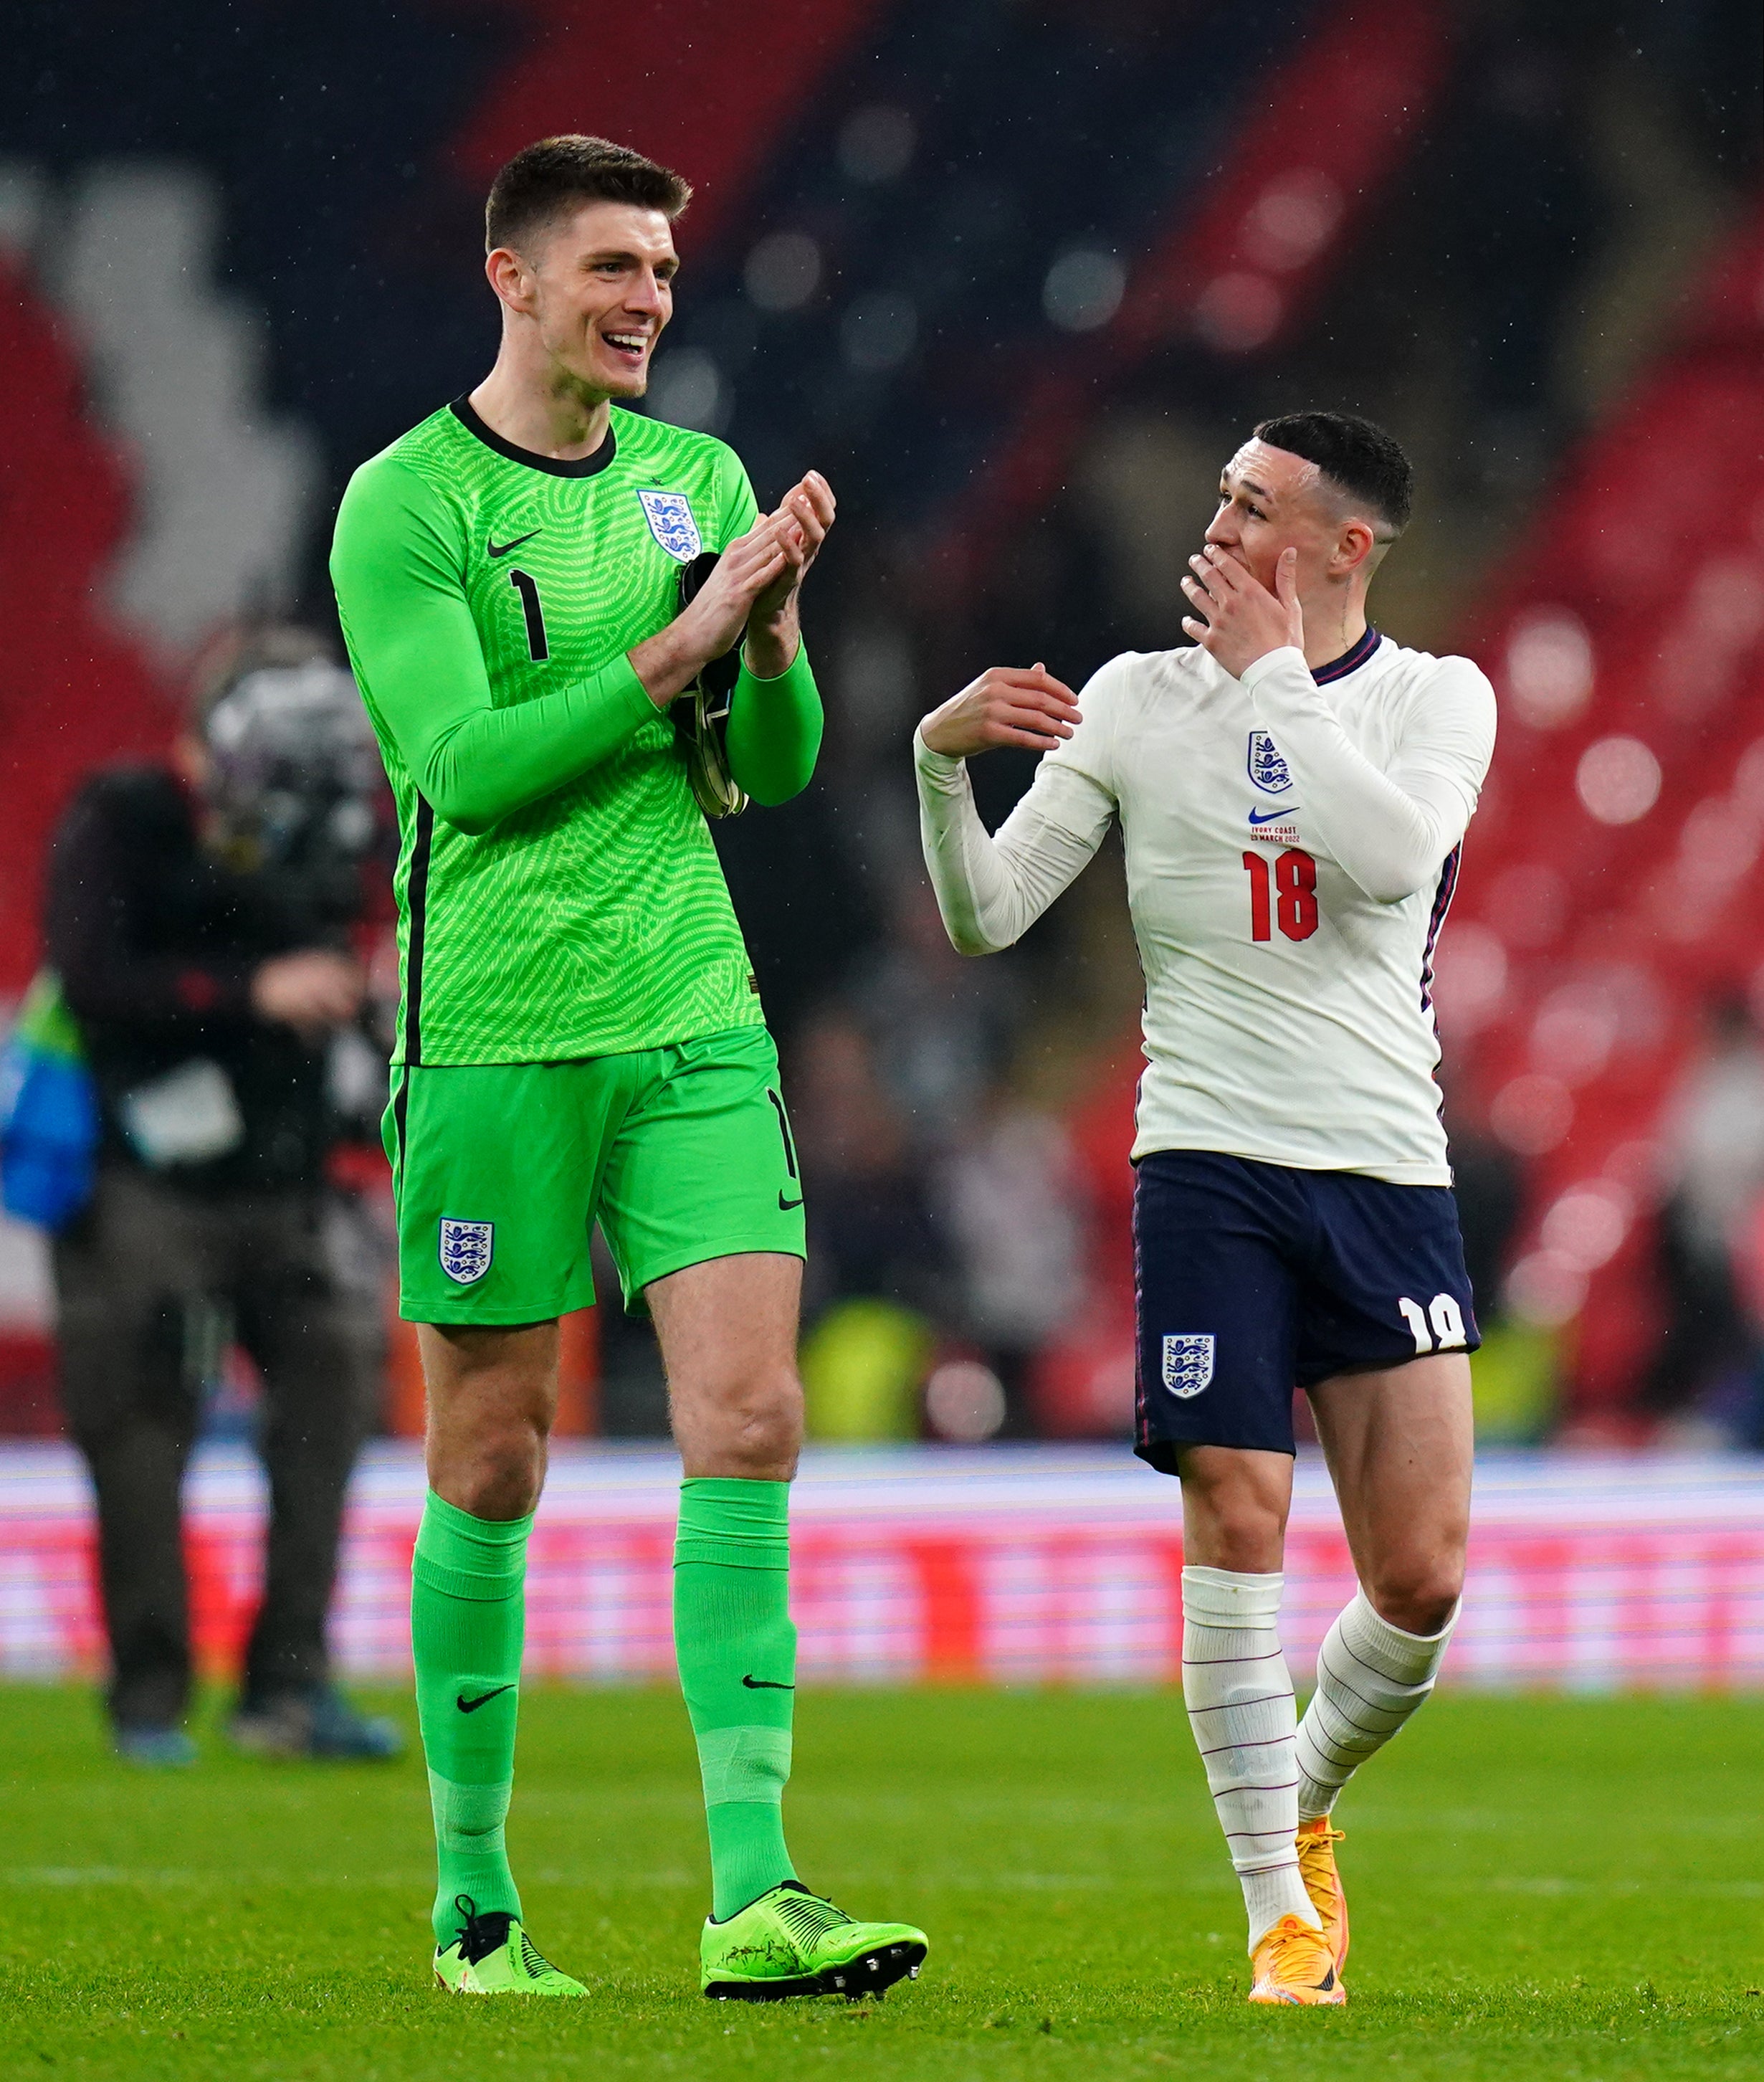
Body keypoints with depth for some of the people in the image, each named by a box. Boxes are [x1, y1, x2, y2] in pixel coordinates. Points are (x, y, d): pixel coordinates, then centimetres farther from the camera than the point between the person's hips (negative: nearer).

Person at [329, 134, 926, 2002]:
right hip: (494, 1029, -4)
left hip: (692, 1020, 4)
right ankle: (473, 1902, 15)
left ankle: (754, 1897, -13)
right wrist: (681, 642, -18)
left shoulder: (696, 481, 11)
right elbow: (461, 764, -16)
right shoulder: (406, 504, -6)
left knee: (749, 1416, -9)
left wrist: (776, 633, -8)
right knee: (492, 1463, 3)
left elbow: (775, 767, 12)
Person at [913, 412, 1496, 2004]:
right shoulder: (1142, 694, 6)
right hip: (1211, 1165, -1)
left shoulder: (1438, 698, 5)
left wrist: (1272, 672, -13)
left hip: (1390, 1171, 1)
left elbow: (1392, 851, -17)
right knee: (1238, 1526, -10)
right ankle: (1281, 1910, 2)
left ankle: (1305, 1800, 26)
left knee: (1421, 1577, -4)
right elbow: (988, 916, 2)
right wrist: (945, 760, -15)